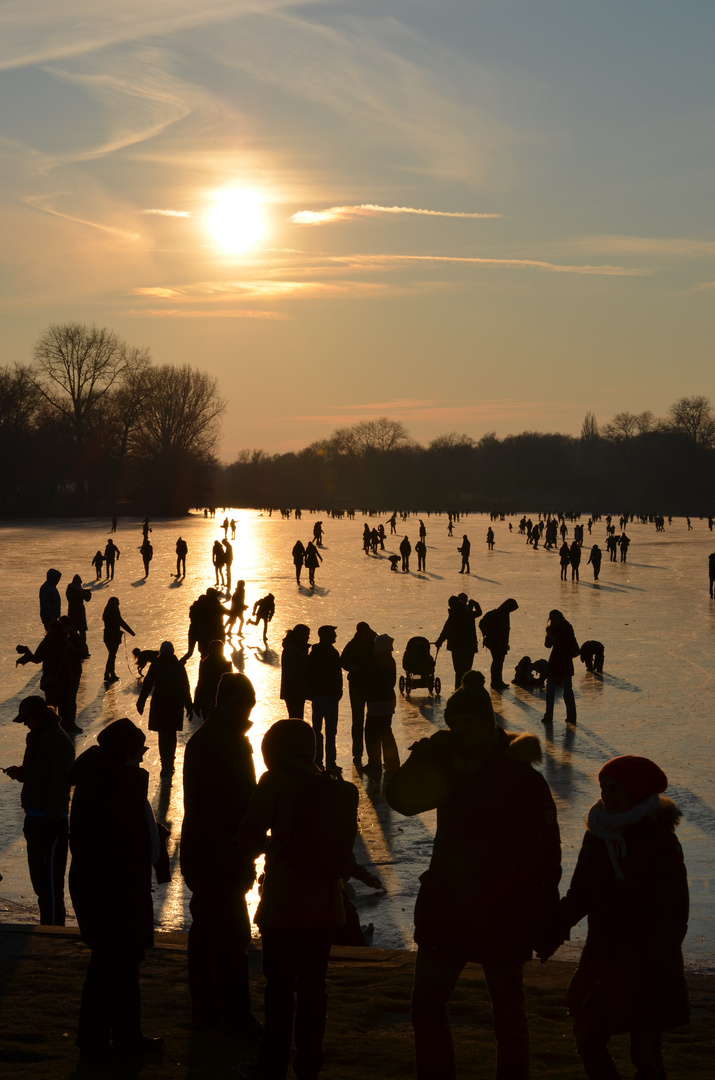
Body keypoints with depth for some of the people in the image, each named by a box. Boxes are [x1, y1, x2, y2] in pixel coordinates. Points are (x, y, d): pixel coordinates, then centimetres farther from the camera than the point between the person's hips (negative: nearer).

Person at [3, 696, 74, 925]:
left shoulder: (59, 741, -16)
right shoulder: (36, 737, 14)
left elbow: (60, 784, -20)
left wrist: (51, 817, -23)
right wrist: (21, 773, 3)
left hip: (51, 821, -10)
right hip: (35, 818, 10)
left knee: (50, 881, -5)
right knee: (39, 879, 15)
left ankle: (54, 928, 0)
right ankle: (47, 925, 24)